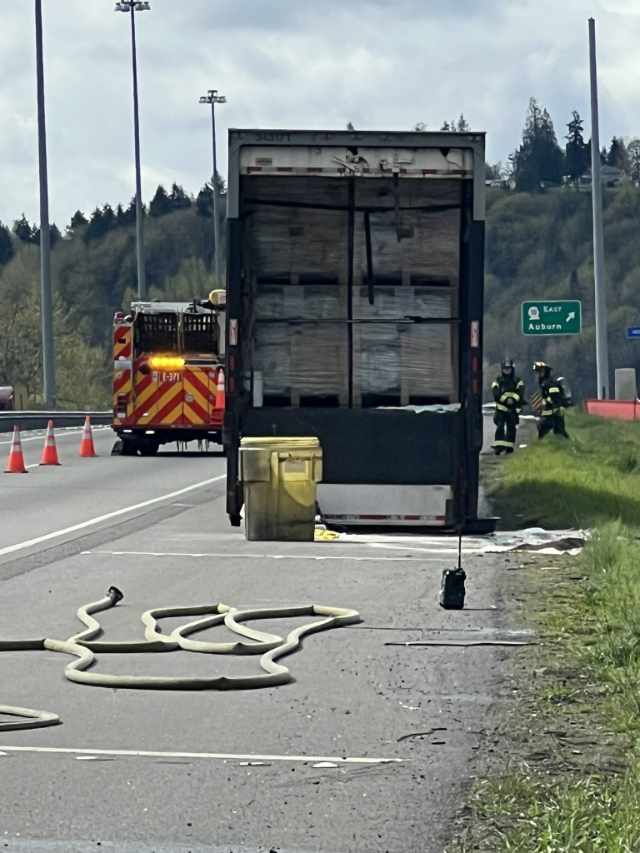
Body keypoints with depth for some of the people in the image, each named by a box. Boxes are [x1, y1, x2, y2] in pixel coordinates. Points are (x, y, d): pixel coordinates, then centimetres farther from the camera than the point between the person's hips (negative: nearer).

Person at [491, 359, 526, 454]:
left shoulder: (517, 381, 7)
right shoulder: (497, 381, 5)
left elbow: (520, 394, -9)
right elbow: (496, 394, -9)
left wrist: (513, 399, -26)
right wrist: (506, 399, -23)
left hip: (513, 410, 1)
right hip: (501, 409, -1)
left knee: (511, 428, 4)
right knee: (500, 427, -11)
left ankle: (509, 447, 12)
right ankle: (498, 446, -14)